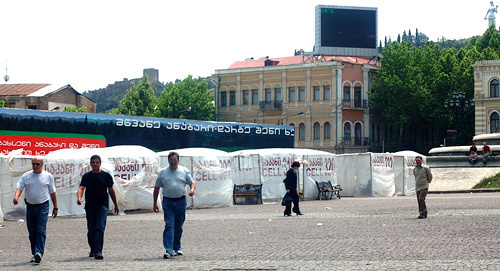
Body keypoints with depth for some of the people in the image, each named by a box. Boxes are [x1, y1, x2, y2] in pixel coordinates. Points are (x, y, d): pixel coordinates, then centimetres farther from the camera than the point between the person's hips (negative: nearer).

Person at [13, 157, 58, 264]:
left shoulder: (48, 176, 2)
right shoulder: (26, 176, 5)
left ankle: (39, 253, -21)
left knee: (41, 230, -14)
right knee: (32, 232, 8)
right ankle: (34, 254, 17)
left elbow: (52, 193, 8)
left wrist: (55, 208, 9)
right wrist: (16, 197, -26)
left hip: (43, 206, -3)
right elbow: (19, 187, -4)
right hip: (30, 206, 3)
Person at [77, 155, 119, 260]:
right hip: (90, 206, 2)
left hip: (102, 205, -2)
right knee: (91, 230, 9)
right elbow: (81, 188, -5)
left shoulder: (106, 175, 6)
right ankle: (93, 249, 28)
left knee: (100, 228, -13)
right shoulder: (86, 176, 7)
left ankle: (98, 252, -18)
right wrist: (79, 198, -26)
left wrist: (116, 205, 17)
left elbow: (111, 190, 14)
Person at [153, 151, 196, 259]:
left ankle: (177, 248, 25)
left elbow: (192, 183, 8)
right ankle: (168, 250, -16)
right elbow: (157, 188, 12)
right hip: (168, 202, -1)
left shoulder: (184, 171, 8)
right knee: (169, 225, -11)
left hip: (181, 202, 1)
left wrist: (192, 189, -16)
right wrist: (154, 204, 9)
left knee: (178, 226, 10)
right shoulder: (162, 172, 7)